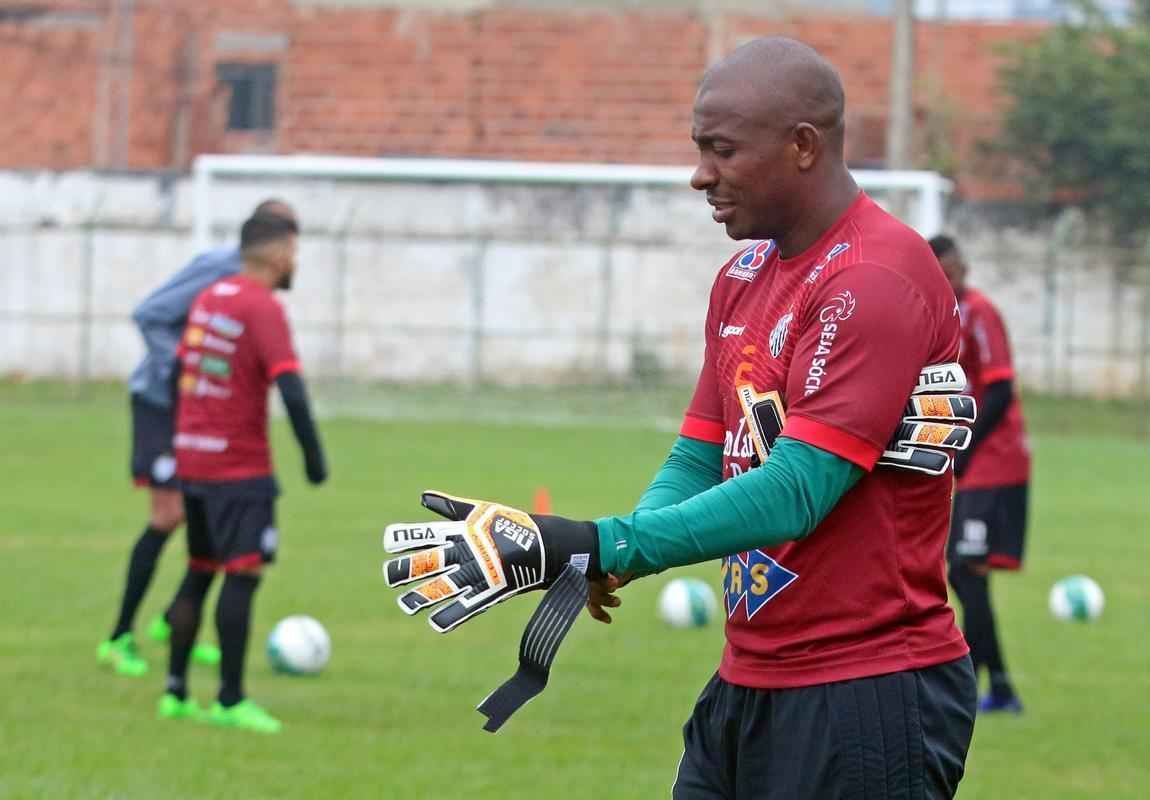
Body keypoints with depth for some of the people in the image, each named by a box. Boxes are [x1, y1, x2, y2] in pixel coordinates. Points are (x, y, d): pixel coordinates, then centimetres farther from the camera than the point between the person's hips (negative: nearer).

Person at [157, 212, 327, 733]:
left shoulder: (208, 298, 11)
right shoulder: (264, 309, -14)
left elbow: (180, 370, 18)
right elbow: (291, 389, -21)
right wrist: (314, 457, -15)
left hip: (191, 458, 8)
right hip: (240, 466, -8)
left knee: (200, 571, 16)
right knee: (243, 574, -7)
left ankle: (175, 692, 17)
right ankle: (230, 701, -10)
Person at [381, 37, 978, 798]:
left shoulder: (877, 279, -16)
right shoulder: (743, 280, 14)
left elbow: (794, 493, -24)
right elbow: (699, 462, 14)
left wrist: (597, 546, -28)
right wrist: (608, 558, -8)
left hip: (865, 702, -9)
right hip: (748, 683, 9)